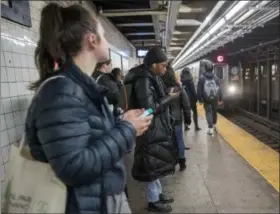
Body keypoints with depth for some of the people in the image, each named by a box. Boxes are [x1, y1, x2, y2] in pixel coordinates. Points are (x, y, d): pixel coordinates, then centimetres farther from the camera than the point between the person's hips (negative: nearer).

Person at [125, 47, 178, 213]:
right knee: (153, 164, 3)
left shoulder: (152, 78, 9)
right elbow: (150, 108, -24)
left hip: (158, 129, 9)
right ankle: (153, 201, 20)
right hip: (151, 131, -9)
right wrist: (170, 98, -15)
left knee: (157, 162, 19)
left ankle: (158, 193, 35)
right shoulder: (143, 80, -20)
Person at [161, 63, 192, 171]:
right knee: (179, 140, 12)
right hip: (176, 119, 1)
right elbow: (186, 105, -3)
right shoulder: (179, 88, -6)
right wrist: (187, 118, 6)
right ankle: (182, 162, 20)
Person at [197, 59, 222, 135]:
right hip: (215, 98, 3)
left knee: (208, 112, 0)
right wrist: (220, 98, 10)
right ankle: (214, 124, 38)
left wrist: (200, 99, -1)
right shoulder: (215, 77, 0)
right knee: (214, 111, 20)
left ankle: (210, 128, -13)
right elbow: (219, 89, 4)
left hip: (206, 99, -3)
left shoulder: (202, 78, -10)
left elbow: (199, 89, -8)